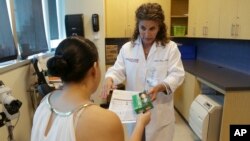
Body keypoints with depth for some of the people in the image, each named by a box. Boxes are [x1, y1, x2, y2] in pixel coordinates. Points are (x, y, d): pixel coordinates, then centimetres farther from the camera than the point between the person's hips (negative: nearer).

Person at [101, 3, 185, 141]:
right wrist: (109, 78, -22)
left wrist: (160, 87, -28)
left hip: (160, 111, -1)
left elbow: (177, 75, -10)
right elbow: (118, 70, 1)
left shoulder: (170, 47, -5)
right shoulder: (127, 48, 2)